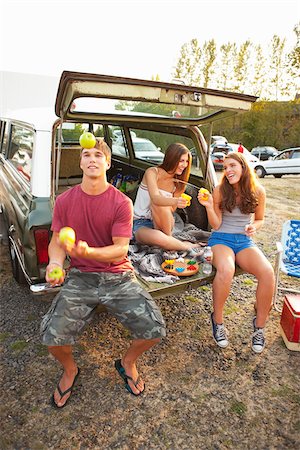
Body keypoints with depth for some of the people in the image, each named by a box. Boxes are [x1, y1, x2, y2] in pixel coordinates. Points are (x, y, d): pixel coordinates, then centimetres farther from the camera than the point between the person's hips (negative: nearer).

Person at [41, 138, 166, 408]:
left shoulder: (122, 203, -7)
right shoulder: (64, 201, 1)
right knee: (52, 336, -18)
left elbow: (121, 250, -12)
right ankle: (70, 370, 21)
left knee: (155, 329, -15)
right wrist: (54, 263, -18)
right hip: (80, 277, 1)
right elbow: (56, 242, 5)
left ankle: (128, 362, 22)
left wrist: (88, 252, -31)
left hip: (118, 276, -1)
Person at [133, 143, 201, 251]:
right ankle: (187, 246, -14)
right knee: (158, 237, -39)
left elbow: (171, 210, -5)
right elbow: (155, 198, -32)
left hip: (161, 224, 4)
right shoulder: (152, 172, -12)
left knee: (159, 204, -32)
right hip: (141, 224, -3)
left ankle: (169, 238, -16)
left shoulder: (178, 183, 2)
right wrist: (175, 201, -51)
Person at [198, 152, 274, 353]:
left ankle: (260, 325, -6)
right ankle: (218, 320, -12)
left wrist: (254, 227, -7)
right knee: (225, 270, -37)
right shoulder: (220, 191, -4)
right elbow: (216, 225, -2)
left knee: (268, 272, -28)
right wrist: (209, 207, -18)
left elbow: (260, 219, 16)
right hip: (222, 239, -2)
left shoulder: (258, 191, 1)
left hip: (245, 242, 2)